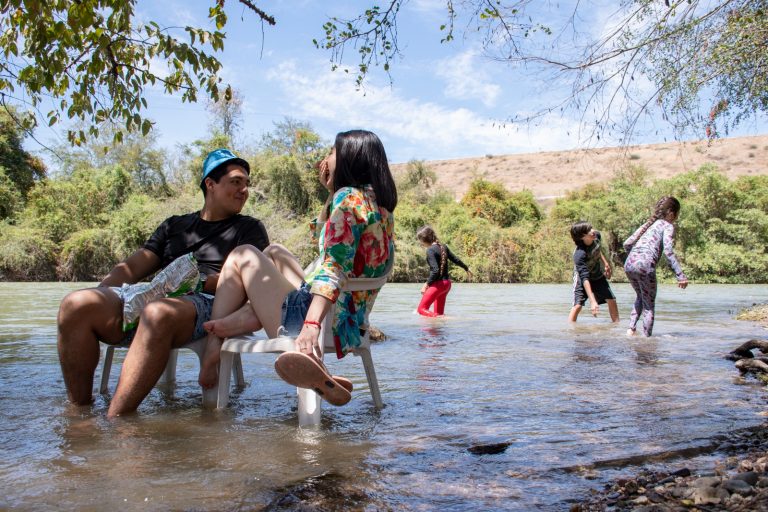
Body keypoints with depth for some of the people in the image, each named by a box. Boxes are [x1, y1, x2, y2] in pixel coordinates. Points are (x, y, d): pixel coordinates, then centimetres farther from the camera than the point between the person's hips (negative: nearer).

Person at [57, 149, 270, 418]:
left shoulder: (250, 229, 19)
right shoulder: (174, 225, 31)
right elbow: (132, 267, 24)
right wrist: (98, 294, 5)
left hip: (203, 304, -4)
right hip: (153, 297, 5)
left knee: (158, 313, -39)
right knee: (76, 304, -22)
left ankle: (115, 419, -36)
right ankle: (79, 409, -14)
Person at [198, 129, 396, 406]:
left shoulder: (348, 197, -12)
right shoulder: (380, 206, 13)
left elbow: (334, 269, -27)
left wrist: (311, 324, -35)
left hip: (327, 324, -9)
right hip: (350, 329, 9)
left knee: (243, 255, 10)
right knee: (275, 251, 25)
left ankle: (213, 344, 7)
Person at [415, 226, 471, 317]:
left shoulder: (430, 250, -17)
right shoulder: (443, 246, 6)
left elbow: (435, 270, -24)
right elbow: (456, 260, 15)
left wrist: (427, 283, -18)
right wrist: (466, 269, 31)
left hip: (437, 284, -8)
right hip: (447, 283, 8)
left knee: (421, 309, -4)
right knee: (438, 312, 17)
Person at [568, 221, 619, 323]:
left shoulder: (597, 235, -18)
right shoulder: (580, 255, -38)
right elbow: (584, 278, -41)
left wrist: (606, 263, 14)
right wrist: (592, 301, -45)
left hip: (598, 276, 6)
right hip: (582, 279, -6)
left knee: (612, 300, 7)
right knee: (578, 305, -19)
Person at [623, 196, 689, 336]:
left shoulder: (648, 224, 25)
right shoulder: (668, 226, 5)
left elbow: (627, 243, 20)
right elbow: (668, 252, -9)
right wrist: (680, 275, -11)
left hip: (629, 264, 6)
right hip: (645, 266, -6)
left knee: (641, 297, 28)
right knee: (649, 305, 9)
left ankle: (631, 328, 16)